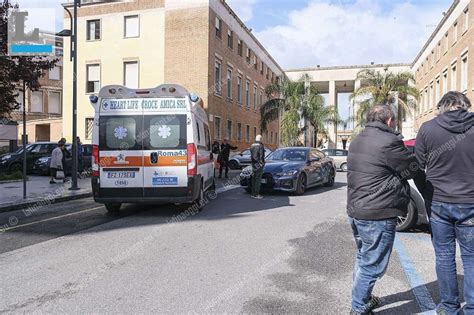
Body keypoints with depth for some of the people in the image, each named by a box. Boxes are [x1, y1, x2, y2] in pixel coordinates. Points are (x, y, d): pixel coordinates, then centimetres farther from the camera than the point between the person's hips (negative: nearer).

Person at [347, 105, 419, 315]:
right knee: (371, 265, 3)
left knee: (363, 259, 23)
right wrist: (411, 155, 11)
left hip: (355, 210, 10)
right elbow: (411, 170, -8)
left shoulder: (357, 141, 12)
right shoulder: (389, 142, -17)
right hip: (377, 216, -9)